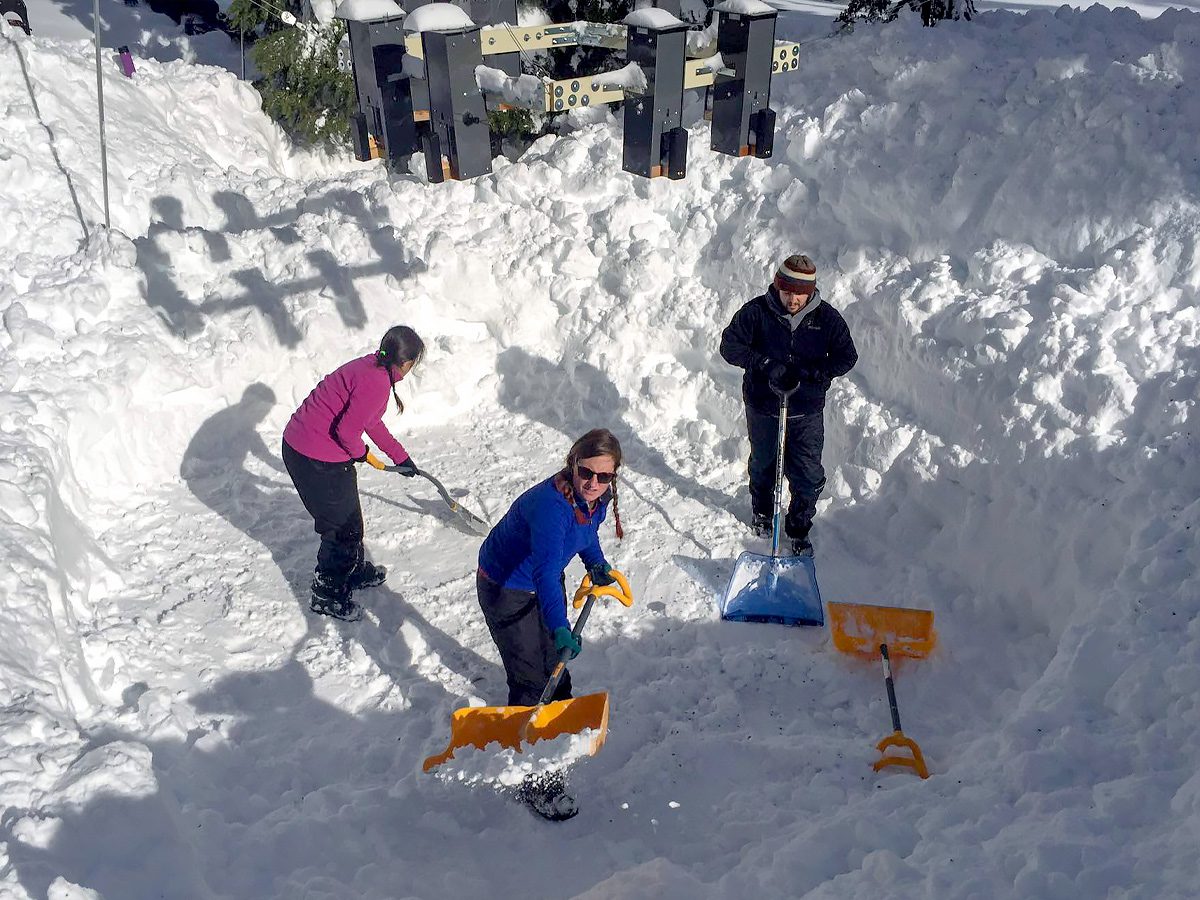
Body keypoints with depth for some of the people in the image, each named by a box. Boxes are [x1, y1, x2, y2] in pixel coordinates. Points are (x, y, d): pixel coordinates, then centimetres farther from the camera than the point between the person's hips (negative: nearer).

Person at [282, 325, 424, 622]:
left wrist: (401, 457, 30)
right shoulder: (377, 382, -23)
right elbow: (347, 430, -25)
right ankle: (327, 596, 24)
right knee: (344, 527, 7)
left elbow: (371, 422, 22)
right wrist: (361, 453, -3)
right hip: (319, 462, -9)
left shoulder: (371, 367, 9)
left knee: (348, 518, 25)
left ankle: (355, 571, 46)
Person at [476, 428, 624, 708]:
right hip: (505, 587, -8)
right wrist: (560, 627, -58)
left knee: (555, 653, 28)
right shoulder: (551, 504, -40)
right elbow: (544, 573, -49)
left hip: (547, 579, 8)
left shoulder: (599, 496, -14)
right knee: (530, 675, -2)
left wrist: (596, 563, -6)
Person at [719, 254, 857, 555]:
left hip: (807, 411, 0)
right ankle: (761, 511, 50)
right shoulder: (756, 312, -13)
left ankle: (799, 530, 26)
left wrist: (807, 373, -21)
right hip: (762, 407, 0)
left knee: (808, 476, 2)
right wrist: (767, 365, -24)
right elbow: (730, 346, -11)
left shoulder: (827, 317, -9)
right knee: (763, 465, 22)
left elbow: (846, 357, -5)